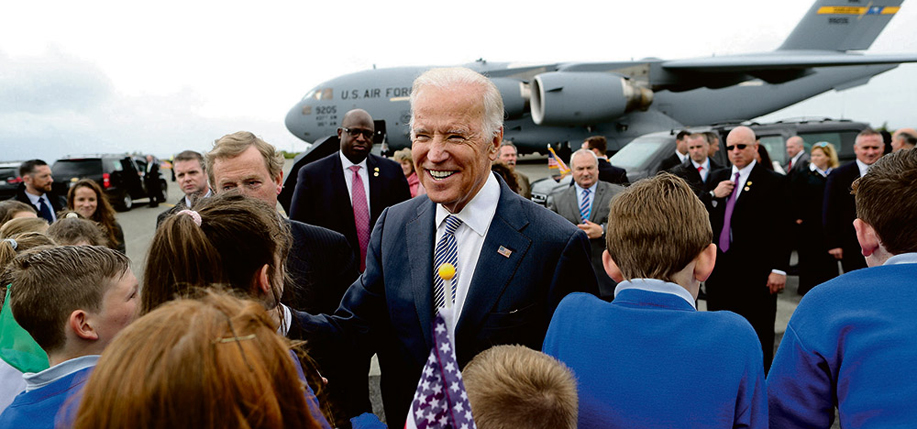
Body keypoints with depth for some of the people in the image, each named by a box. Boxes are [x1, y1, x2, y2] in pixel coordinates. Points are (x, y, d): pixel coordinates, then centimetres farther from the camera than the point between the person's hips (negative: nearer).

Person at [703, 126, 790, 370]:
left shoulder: (774, 182, -2)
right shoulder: (716, 178, 13)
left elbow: (782, 229, -7)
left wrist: (779, 269, -13)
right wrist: (713, 196, -6)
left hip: (755, 273, -5)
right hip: (719, 269, 5)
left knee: (759, 335, 5)